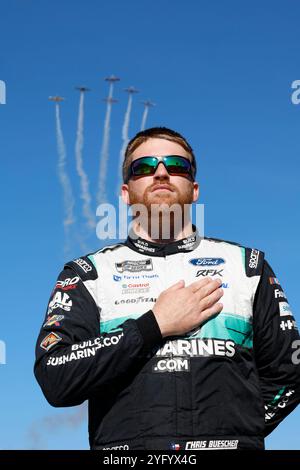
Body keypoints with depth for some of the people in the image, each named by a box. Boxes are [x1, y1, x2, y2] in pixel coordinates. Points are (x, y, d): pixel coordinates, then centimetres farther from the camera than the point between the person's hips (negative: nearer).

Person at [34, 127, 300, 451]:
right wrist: (156, 325, -4)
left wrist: (235, 435, 5)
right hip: (126, 447, 0)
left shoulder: (246, 263, 18)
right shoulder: (89, 272, 12)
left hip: (229, 444, 0)